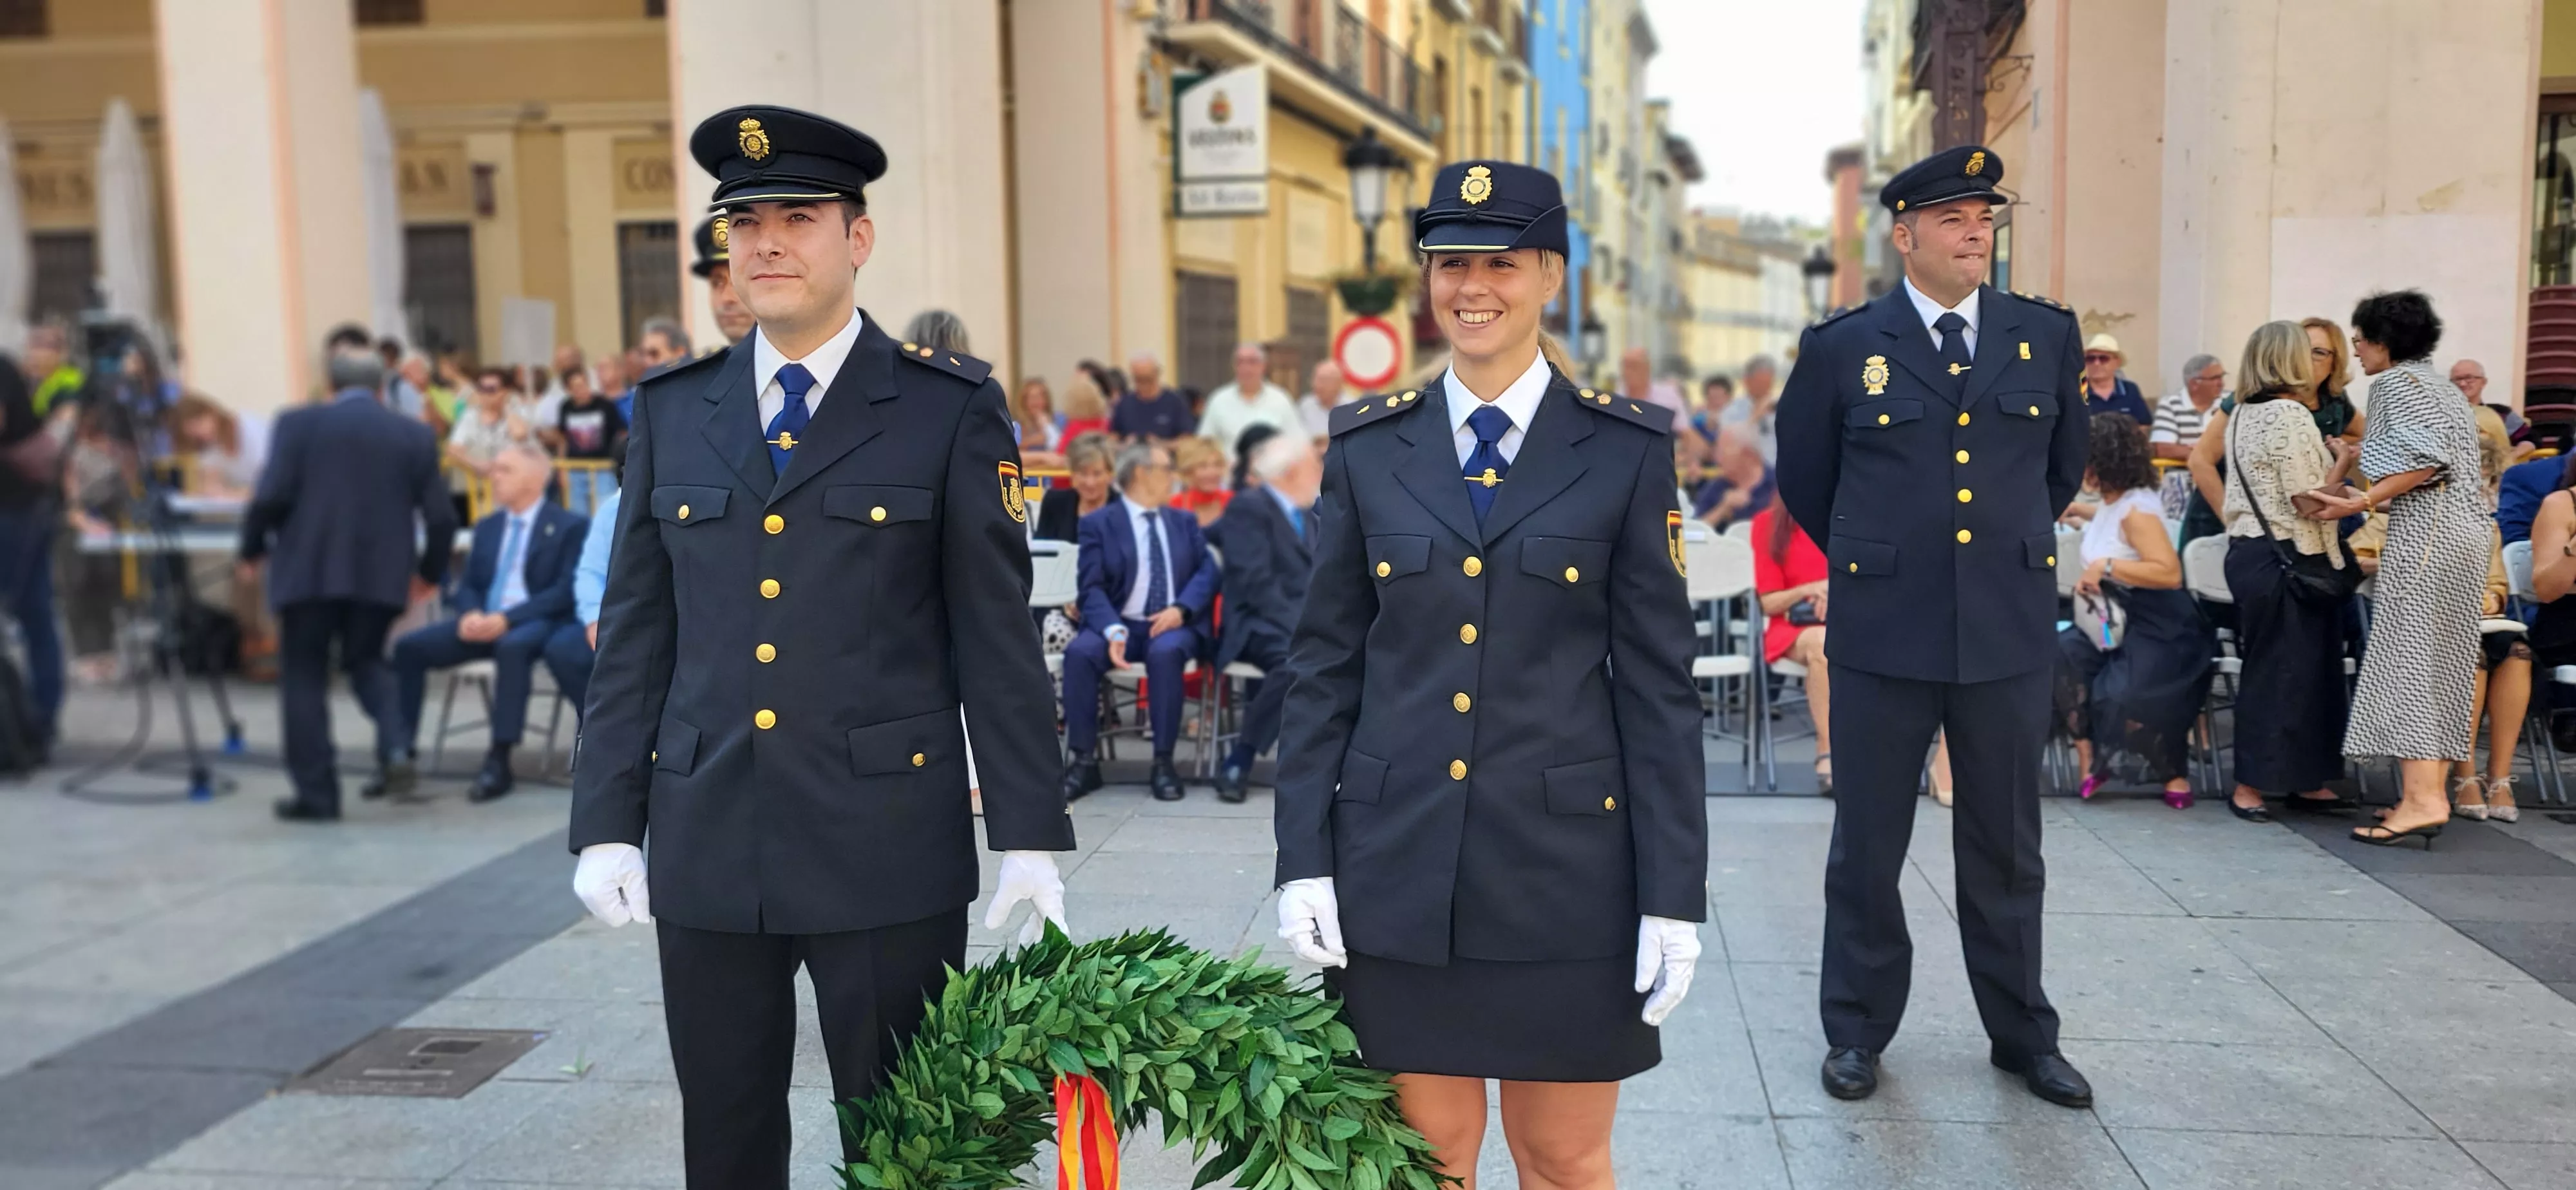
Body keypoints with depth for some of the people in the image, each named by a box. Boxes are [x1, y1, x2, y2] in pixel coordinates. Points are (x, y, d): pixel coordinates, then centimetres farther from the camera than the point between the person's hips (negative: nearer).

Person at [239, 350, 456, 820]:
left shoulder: (299, 424, 1)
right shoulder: (416, 435, 8)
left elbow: (272, 496, -9)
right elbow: (441, 516, 4)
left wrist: (252, 551, 8)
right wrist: (430, 572, 19)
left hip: (310, 571, -3)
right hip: (382, 574, 3)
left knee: (305, 678, 8)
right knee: (366, 660, 21)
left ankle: (317, 794, 6)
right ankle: (396, 750, -2)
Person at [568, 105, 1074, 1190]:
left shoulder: (951, 408, -3)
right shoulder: (672, 410, 8)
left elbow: (998, 635, -4)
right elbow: (634, 633, 9)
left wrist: (1028, 837, -6)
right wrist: (606, 822, 4)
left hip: (887, 850, -3)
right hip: (706, 851, 4)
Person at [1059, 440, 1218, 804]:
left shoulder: (1184, 521, 18)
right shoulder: (1098, 524, 6)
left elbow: (1207, 571, 6)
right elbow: (1092, 588, -6)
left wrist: (1181, 608, -15)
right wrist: (1113, 631, -25)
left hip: (1172, 625, 1)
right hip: (1120, 624, -1)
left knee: (1165, 652, -34)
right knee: (1079, 652, -31)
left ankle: (1164, 763, -26)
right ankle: (1084, 761, -22)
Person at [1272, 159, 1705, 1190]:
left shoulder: (1627, 450, -1)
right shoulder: (1367, 447, 3)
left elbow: (1659, 681, -2)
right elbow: (1323, 664, 4)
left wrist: (1674, 895, -6)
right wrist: (1302, 860, -2)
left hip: (1566, 864, -1)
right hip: (1398, 867, 2)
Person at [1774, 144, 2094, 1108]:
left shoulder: (2047, 336, 5)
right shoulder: (1842, 348, -2)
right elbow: (1805, 483, 10)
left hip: (2009, 632, 2)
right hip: (1883, 633, -2)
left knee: (2006, 849, 13)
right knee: (1867, 847, 8)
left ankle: (2023, 1035, 29)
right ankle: (1858, 1030, 24)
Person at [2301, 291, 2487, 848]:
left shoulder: (2396, 382, -3)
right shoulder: (2438, 385, 25)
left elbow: (2430, 459, -16)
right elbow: (2452, 464, 21)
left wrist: (2361, 504, -16)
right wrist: (2381, 502, 25)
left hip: (2428, 531, -10)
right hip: (2464, 528, 10)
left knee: (2407, 656, -13)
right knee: (2442, 664, 8)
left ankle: (2422, 800, -19)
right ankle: (2432, 791, 9)